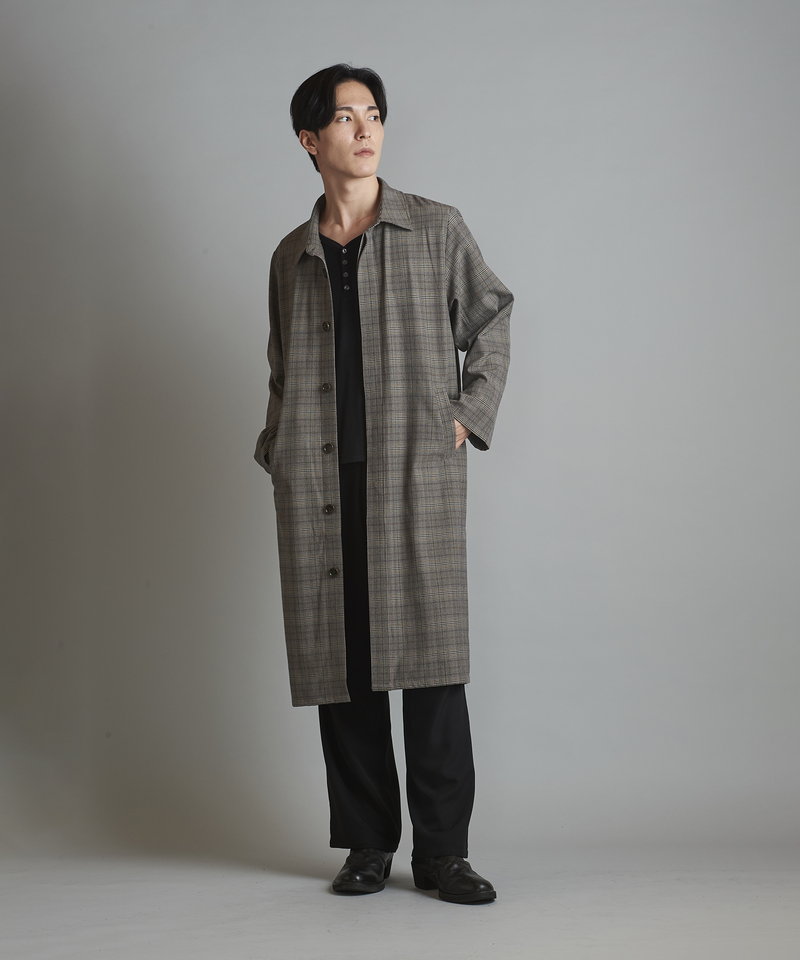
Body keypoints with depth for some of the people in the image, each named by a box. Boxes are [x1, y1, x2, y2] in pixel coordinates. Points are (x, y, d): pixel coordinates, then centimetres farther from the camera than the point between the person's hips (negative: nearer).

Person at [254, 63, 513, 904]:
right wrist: (277, 450, 10)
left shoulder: (437, 230, 9)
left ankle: (441, 850, 0)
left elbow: (490, 322, 16)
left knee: (429, 653, -8)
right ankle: (367, 844, 12)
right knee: (338, 660, 2)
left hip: (417, 471, -2)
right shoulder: (291, 256, 15)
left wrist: (472, 411, 5)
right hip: (318, 485, 3)